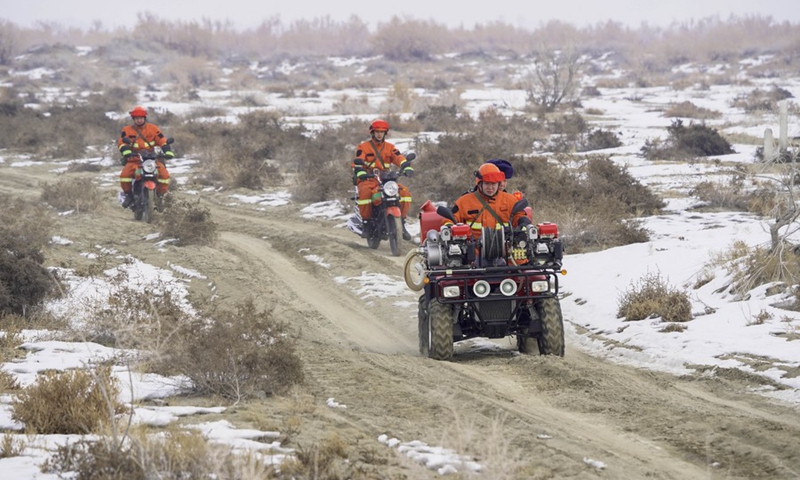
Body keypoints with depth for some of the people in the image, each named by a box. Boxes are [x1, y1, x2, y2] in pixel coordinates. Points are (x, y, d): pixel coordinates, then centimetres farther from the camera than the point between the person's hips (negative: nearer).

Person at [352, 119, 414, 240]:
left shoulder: (390, 147, 16)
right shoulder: (363, 147, 5)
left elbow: (399, 158, 1)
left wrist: (407, 167, -20)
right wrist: (360, 173, -30)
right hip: (368, 180, -4)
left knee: (405, 192, -18)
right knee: (365, 193, -38)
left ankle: (401, 223, -9)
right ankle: (366, 223, -22)